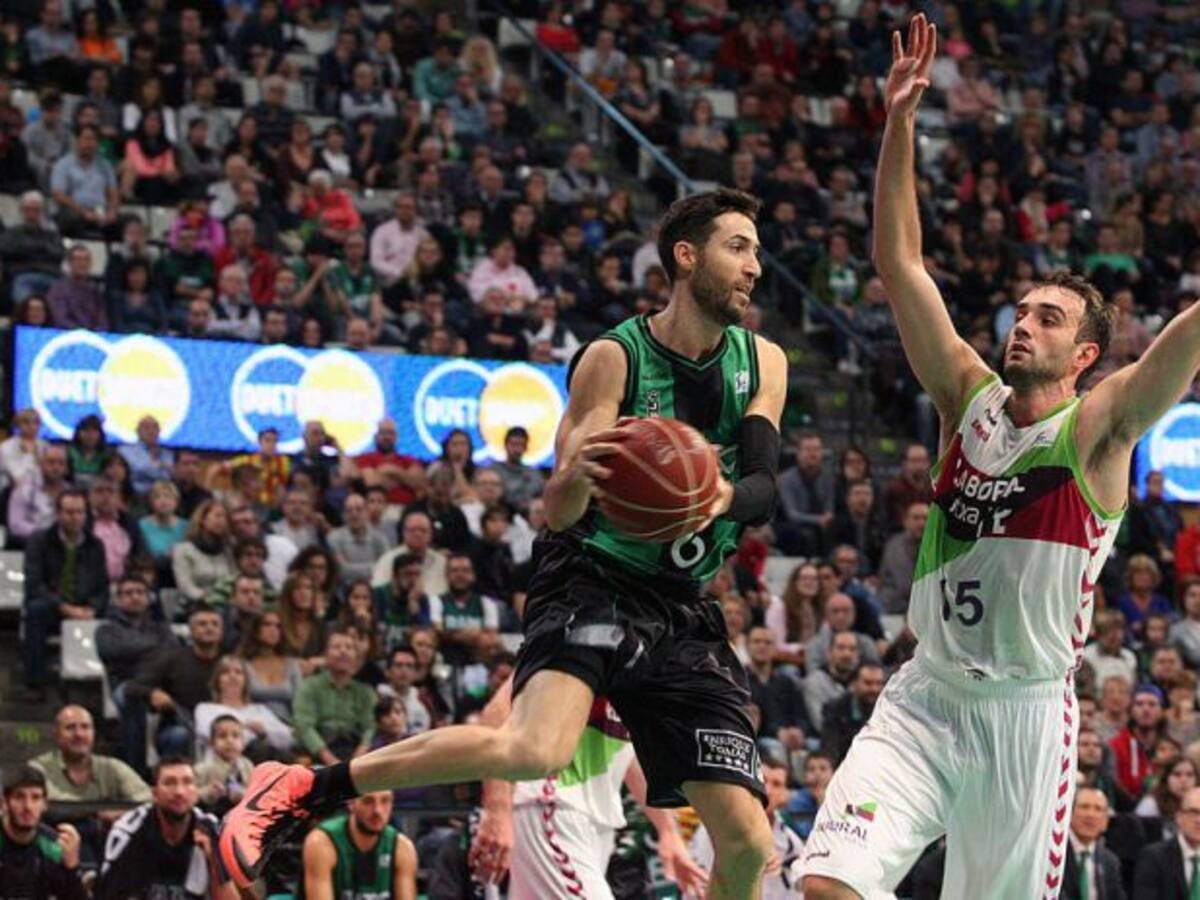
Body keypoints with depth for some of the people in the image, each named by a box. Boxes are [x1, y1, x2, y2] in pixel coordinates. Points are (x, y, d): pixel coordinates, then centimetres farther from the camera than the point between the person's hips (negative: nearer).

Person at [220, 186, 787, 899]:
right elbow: (556, 512, -11)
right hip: (591, 589, -5)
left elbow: (763, 488, -6)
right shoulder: (615, 359, -8)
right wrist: (574, 479, -35)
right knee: (537, 750, -33)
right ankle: (298, 789, -19)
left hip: (684, 610, 5)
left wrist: (721, 498, -30)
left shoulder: (763, 363, 5)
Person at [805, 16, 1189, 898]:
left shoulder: (1098, 426, -3)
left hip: (1026, 716, -2)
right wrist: (900, 123, -1)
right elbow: (900, 266, 5)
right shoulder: (969, 398, 7)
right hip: (923, 701, 3)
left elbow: (1187, 335, -16)